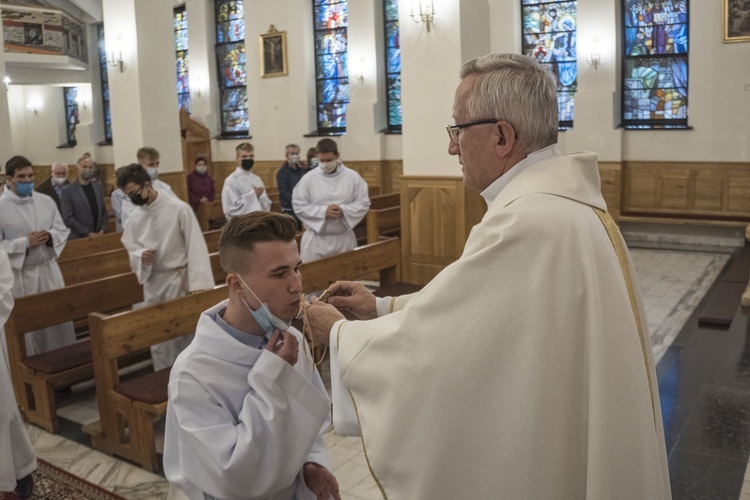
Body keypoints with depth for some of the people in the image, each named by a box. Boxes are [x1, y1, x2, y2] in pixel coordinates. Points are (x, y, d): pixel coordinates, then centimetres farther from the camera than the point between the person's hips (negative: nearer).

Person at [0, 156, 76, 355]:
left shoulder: (46, 201, 4)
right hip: (19, 276, -4)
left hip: (49, 269, 4)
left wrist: (50, 236, -11)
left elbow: (63, 230, 10)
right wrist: (26, 242, -18)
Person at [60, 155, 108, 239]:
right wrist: (87, 233, -13)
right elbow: (68, 218, -8)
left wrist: (102, 229, -3)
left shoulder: (98, 187, 9)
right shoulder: (68, 191, -5)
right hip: (79, 238, -4)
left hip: (98, 236, 4)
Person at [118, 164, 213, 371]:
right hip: (152, 283, 5)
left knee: (183, 334, 5)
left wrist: (197, 283, -18)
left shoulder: (179, 208, -14)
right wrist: (140, 255, -13)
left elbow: (195, 246, -14)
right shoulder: (135, 216, 2)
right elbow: (130, 246, 12)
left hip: (179, 280, -5)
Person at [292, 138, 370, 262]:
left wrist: (343, 210, -17)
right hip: (316, 239, -1)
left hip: (344, 238, 1)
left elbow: (363, 203, 0)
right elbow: (298, 206, -5)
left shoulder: (353, 177, -1)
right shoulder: (308, 178, -3)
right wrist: (323, 211, -17)